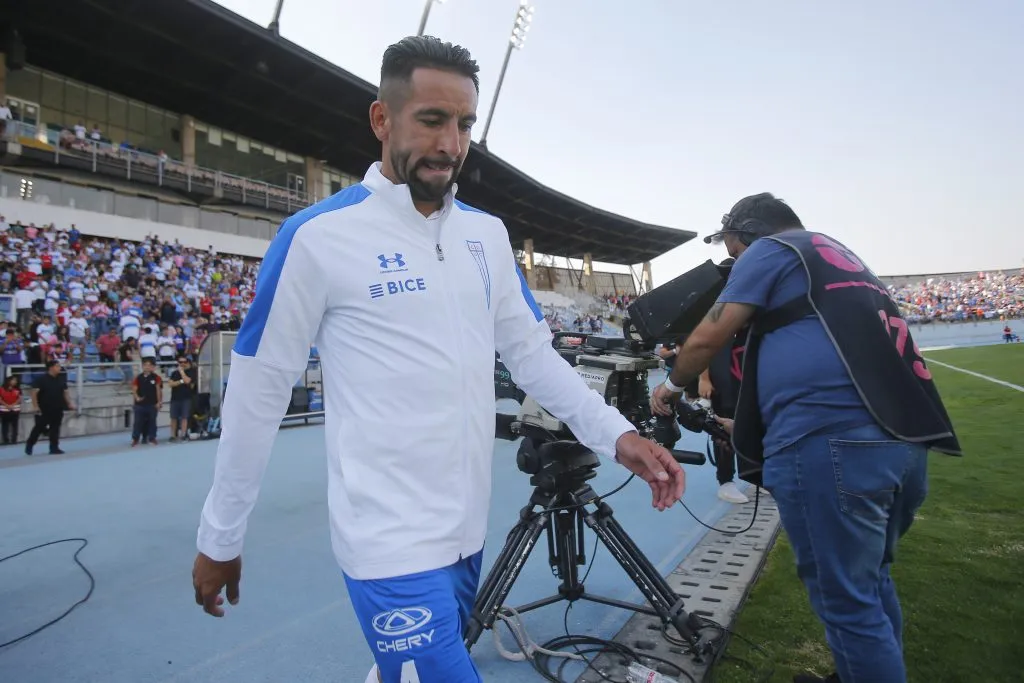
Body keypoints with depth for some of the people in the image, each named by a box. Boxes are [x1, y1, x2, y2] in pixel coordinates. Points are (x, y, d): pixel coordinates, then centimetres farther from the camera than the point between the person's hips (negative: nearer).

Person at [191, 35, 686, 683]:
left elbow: (531, 350, 7)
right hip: (392, 539, -5)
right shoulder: (318, 235, -11)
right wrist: (220, 536, 1)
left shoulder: (487, 233, 5)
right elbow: (258, 388, -5)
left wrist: (615, 433, -7)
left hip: (469, 526, 6)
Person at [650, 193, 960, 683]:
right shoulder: (839, 259, 30)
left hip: (832, 445, -9)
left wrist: (673, 384, 20)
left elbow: (707, 338, 0)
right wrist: (749, 428, 38)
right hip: (903, 438, 10)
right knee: (870, 582, 24)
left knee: (846, 602, 3)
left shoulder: (770, 249, 5)